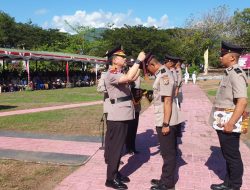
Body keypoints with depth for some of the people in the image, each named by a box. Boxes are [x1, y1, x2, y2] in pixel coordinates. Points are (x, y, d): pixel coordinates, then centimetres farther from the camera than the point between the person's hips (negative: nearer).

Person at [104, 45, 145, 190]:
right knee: (115, 147, -2)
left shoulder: (119, 74, 16)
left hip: (123, 115, 10)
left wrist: (141, 65, 12)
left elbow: (133, 78, 19)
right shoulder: (111, 74, -15)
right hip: (117, 117, -10)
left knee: (119, 146, 16)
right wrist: (138, 60, -23)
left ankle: (115, 173, 28)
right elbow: (128, 78, -31)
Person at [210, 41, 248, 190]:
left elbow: (243, 101, -27)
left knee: (232, 156, 5)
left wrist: (231, 123, -26)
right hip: (224, 122, 10)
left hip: (229, 123, -10)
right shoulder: (229, 73, 11)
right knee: (228, 155, 19)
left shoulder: (236, 75, -19)